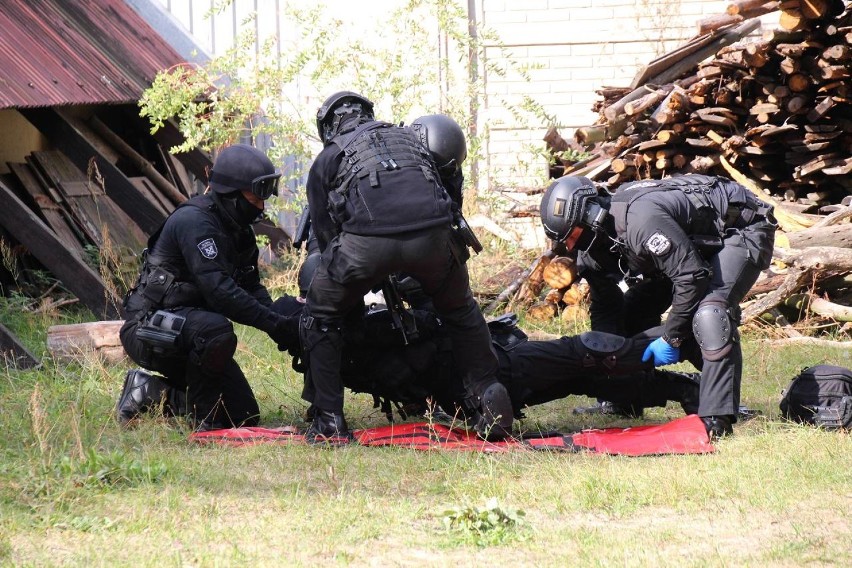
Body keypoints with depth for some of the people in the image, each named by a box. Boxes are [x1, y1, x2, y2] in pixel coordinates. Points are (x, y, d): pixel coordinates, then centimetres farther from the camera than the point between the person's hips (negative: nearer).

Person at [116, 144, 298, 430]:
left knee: (244, 417, 3)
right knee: (217, 330, -39)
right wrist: (273, 323, -30)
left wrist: (283, 322, -9)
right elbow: (219, 291, -29)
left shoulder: (238, 232, 11)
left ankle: (152, 389, 14)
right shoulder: (195, 221, -20)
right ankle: (203, 418, -20)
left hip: (190, 336, 9)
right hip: (150, 329, -9)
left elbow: (252, 288, 10)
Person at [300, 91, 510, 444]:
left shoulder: (327, 160, 27)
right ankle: (491, 400, 23)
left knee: (321, 318, 20)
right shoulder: (408, 138, 36)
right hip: (432, 235, 3)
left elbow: (325, 233, 25)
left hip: (366, 240, -2)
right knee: (461, 312, 30)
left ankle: (329, 424, 15)